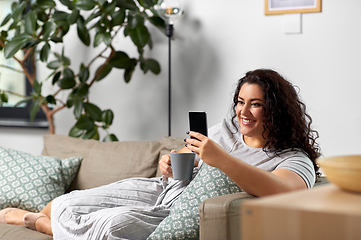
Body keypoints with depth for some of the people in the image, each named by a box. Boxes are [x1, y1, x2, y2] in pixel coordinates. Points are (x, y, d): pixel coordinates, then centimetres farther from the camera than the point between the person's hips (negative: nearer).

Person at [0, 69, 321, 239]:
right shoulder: (228, 128, 9)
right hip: (163, 190, 6)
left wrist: (221, 159, -41)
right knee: (65, 205, -3)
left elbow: (283, 191, -36)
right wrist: (169, 164, -7)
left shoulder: (295, 160, -12)